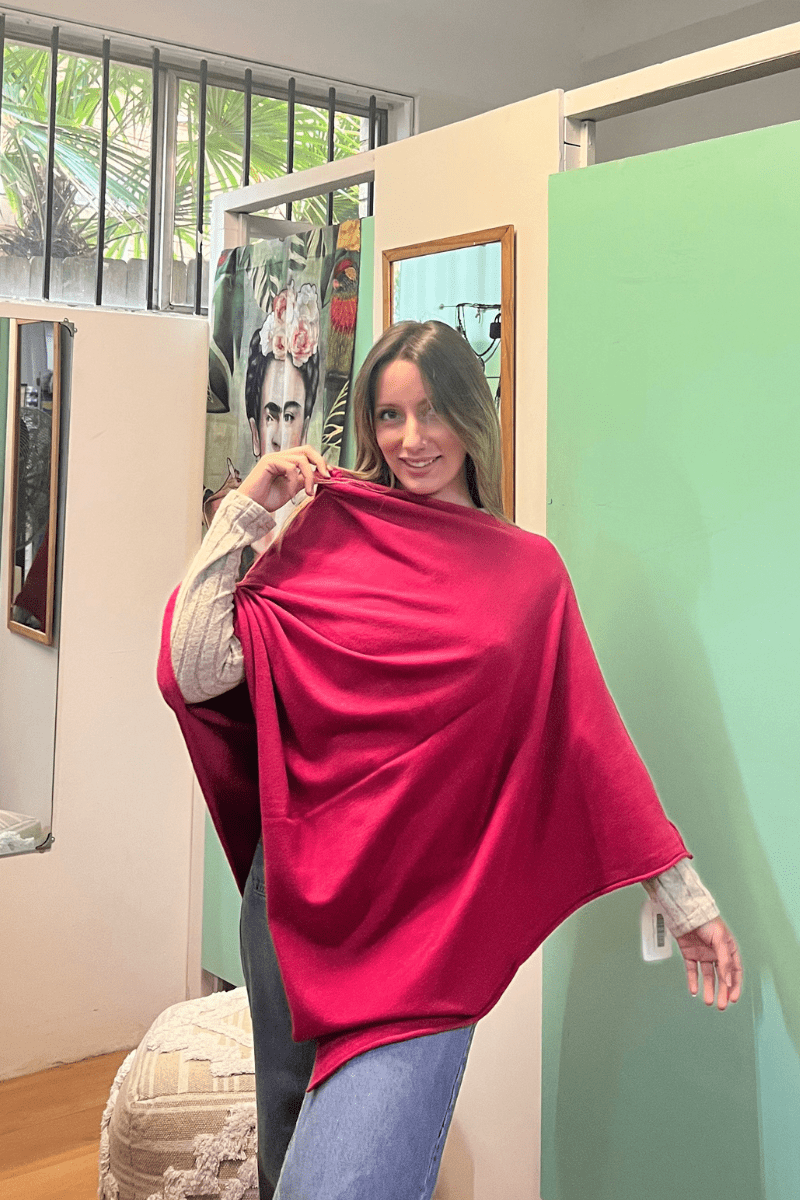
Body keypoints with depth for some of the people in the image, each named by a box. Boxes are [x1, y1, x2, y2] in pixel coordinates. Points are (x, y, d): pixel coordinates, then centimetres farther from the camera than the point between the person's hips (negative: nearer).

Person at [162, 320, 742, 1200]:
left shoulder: (528, 568, 5)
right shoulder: (329, 528, 2)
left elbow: (591, 738, 6)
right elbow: (196, 674, -7)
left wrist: (685, 898, 7)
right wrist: (243, 510, -5)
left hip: (430, 916, -1)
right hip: (300, 896, 2)